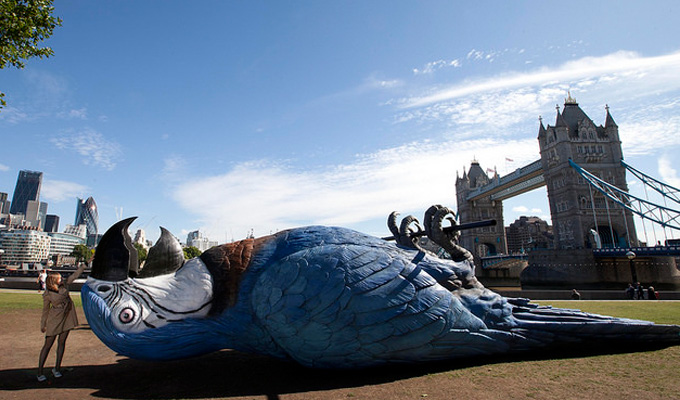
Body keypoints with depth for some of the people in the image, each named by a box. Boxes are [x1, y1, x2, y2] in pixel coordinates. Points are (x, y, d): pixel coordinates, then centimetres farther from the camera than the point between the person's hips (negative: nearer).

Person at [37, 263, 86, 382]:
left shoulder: (64, 284, -5)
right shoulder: (47, 295, -14)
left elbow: (75, 275, 7)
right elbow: (45, 311, -3)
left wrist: (84, 264, 9)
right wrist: (43, 325, 5)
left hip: (67, 316, 4)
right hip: (54, 319, -4)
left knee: (62, 342, 9)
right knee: (48, 344, 3)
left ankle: (57, 368, 20)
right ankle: (40, 372, 15)